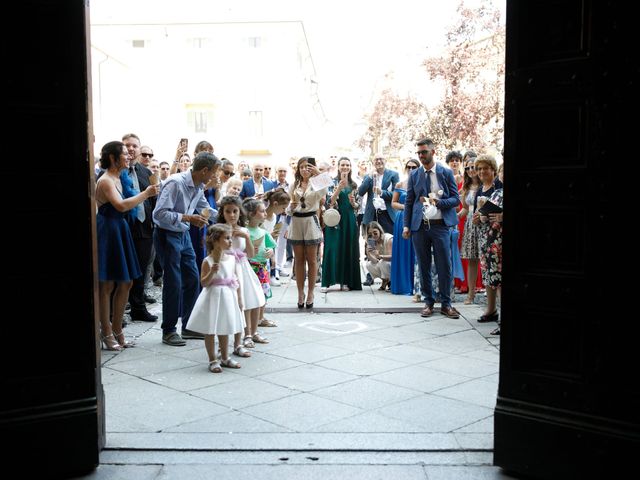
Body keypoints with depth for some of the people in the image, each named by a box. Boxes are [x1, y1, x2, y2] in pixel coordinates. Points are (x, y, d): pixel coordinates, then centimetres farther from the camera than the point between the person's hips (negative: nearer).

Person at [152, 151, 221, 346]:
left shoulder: (199, 187, 3)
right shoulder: (175, 183, -22)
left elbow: (206, 209, 20)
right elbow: (159, 214, -26)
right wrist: (188, 218, -29)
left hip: (183, 234, 8)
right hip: (167, 235, -8)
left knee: (192, 279, 9)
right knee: (173, 283, -5)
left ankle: (189, 326, 22)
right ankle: (168, 331, 10)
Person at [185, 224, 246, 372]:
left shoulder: (232, 258, 1)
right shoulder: (208, 261, -14)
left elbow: (236, 280, 7)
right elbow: (204, 283, -14)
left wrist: (239, 298, 6)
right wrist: (212, 272, -30)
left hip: (228, 297, 5)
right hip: (213, 297, -5)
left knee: (224, 329, 17)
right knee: (210, 331, 4)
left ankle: (225, 358, 29)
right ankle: (213, 360, 15)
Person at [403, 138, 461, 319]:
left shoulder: (446, 173, 3)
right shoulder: (414, 175, 8)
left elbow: (456, 199, 2)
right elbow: (409, 202, 10)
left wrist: (438, 202, -16)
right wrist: (406, 225, 2)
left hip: (440, 225, -2)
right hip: (420, 226, 2)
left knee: (444, 266, -1)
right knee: (424, 266, 7)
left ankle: (446, 304, 10)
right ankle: (428, 302, 18)